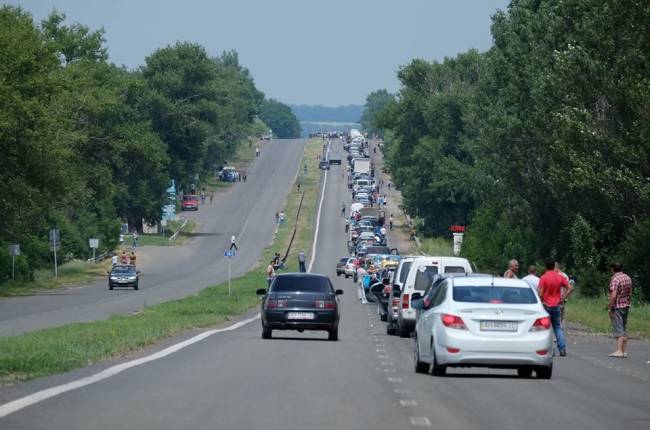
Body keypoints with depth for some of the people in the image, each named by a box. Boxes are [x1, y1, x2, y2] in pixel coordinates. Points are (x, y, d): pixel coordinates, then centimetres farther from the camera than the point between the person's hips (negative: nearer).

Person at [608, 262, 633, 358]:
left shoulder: (615, 279, -16)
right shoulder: (628, 278, 8)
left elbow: (613, 296, -23)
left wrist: (609, 308, -16)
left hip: (617, 307, -8)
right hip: (626, 306, 8)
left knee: (618, 330, -8)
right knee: (624, 329, 13)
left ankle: (619, 351, -12)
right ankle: (624, 351, 14)